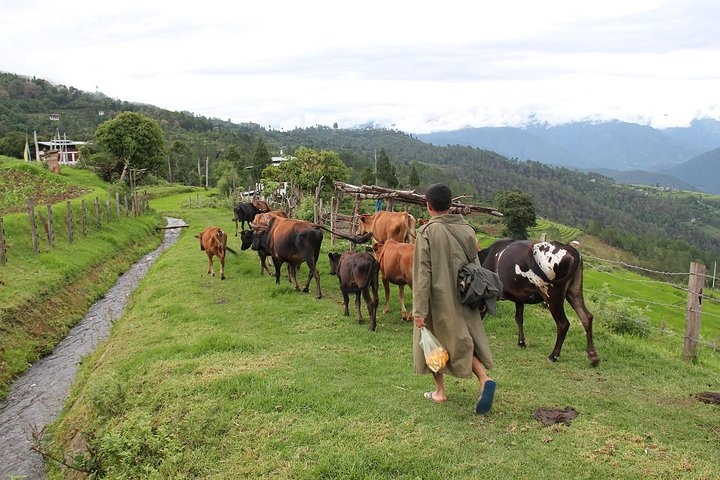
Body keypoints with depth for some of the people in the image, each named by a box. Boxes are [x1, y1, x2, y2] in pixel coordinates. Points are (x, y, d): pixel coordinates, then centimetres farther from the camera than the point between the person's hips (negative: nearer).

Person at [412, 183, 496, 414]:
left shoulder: (427, 232, -14)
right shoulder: (466, 228, 0)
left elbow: (422, 273, -16)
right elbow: (475, 265, 8)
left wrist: (420, 310, -14)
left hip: (438, 299, -4)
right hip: (464, 298, 4)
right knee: (464, 342, 15)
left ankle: (439, 391, 23)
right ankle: (484, 379, -7)